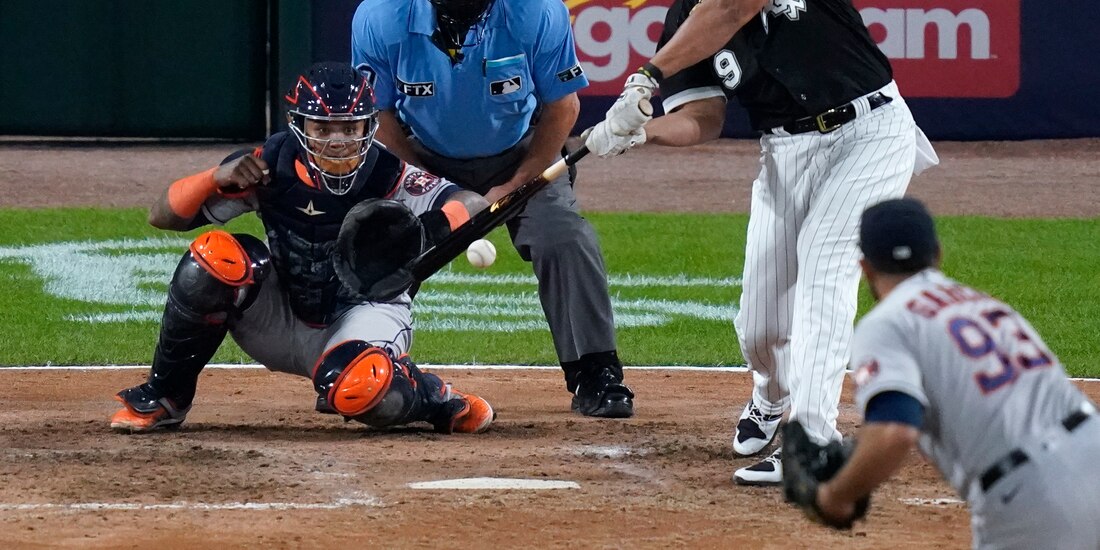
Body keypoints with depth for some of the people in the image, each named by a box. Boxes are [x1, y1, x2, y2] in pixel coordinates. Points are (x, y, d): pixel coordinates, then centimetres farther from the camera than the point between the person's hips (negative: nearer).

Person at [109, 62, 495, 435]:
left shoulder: (387, 175, -18)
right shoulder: (271, 167, -14)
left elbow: (474, 205, -26)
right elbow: (162, 216, -12)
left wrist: (435, 225, -48)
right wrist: (217, 178, -31)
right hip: (280, 320, 3)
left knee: (354, 391, -38)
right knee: (218, 258, -26)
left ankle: (435, 398, -2)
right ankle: (164, 397, -9)